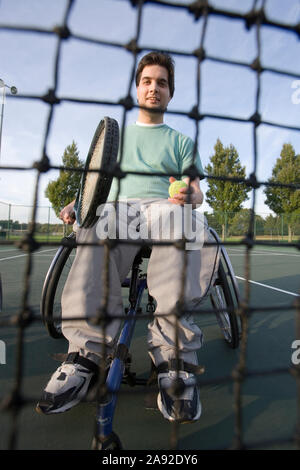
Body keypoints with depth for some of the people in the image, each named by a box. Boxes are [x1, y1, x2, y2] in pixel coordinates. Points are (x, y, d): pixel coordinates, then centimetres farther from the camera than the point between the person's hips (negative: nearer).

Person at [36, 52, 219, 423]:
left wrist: (190, 196, -13)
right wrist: (77, 205, 5)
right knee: (97, 229, -36)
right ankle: (88, 350, -40)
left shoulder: (181, 141, 25)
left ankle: (173, 356, -44)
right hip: (117, 206, 1)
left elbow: (195, 190, 12)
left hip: (164, 205, -1)